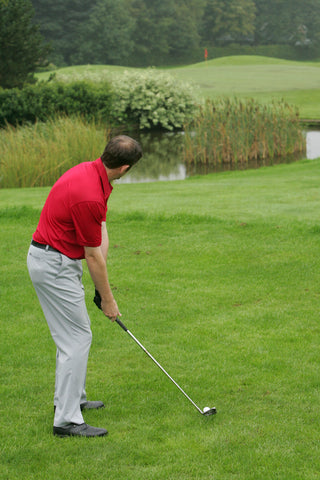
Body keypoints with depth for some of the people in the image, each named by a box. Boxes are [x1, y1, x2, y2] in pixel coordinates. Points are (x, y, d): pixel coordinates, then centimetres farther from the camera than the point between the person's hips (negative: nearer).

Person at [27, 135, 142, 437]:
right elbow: (92, 255, -19)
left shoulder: (92, 172, 2)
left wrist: (101, 275, -3)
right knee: (76, 338, -8)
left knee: (75, 332, 21)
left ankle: (70, 398, 34)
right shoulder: (88, 196, -29)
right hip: (54, 265, -10)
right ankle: (67, 419, -5)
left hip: (60, 261, 10)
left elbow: (101, 231, 4)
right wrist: (107, 299, -7)